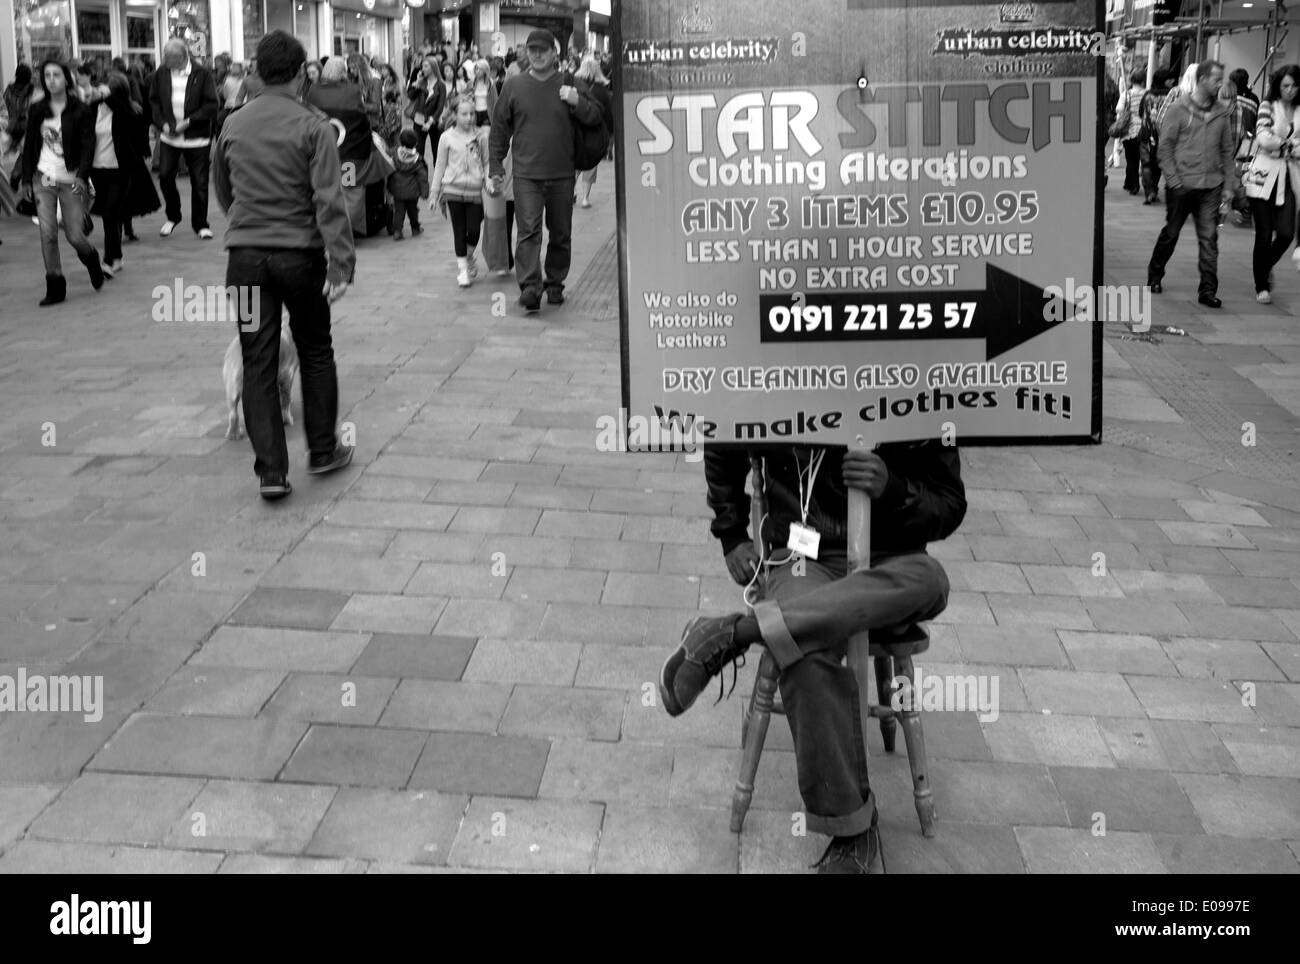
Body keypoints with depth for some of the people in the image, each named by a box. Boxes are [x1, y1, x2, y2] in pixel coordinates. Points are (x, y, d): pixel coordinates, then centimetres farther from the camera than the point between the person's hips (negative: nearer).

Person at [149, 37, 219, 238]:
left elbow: (212, 104, -8)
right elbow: (153, 100, 11)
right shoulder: (161, 73, 4)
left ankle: (200, 224, 15)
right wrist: (162, 123, -4)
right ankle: (173, 216, 17)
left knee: (199, 182, 1)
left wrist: (189, 121, -14)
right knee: (165, 175, -6)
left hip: (197, 137, -3)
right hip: (169, 136, 3)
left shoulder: (201, 74, -7)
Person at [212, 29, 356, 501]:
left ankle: (271, 471, 3)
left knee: (258, 363, 5)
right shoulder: (313, 127, -8)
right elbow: (330, 202, -15)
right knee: (315, 352, 16)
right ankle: (323, 450, 26)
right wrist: (341, 264, -15)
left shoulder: (232, 125, 5)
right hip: (300, 254, -3)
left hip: (245, 254, 3)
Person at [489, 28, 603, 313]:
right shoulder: (513, 87, 5)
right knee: (529, 231, -14)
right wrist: (495, 168, 8)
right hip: (526, 175, -1)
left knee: (560, 234, 10)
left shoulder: (568, 85, 5)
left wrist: (577, 102, -14)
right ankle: (529, 287, -19)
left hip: (562, 175, 2)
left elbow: (596, 118, 6)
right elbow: (499, 129, 11)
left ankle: (555, 284, 24)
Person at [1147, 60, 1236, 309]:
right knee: (1171, 233, 9)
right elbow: (1165, 146, -5)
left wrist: (1228, 186, 7)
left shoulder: (1221, 112, 8)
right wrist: (1173, 180, -11)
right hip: (1182, 184, -3)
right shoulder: (1179, 108, -4)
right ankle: (1154, 276, 29)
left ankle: (1208, 290, -2)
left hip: (1211, 186, 3)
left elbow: (1227, 150, 13)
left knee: (1209, 237, -3)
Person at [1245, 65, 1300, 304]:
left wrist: (1280, 145, -7)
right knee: (1264, 235, -1)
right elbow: (1263, 138, -13)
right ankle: (1261, 286, 14)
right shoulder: (1268, 106, 0)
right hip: (1264, 176, -3)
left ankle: (1265, 267, 22)